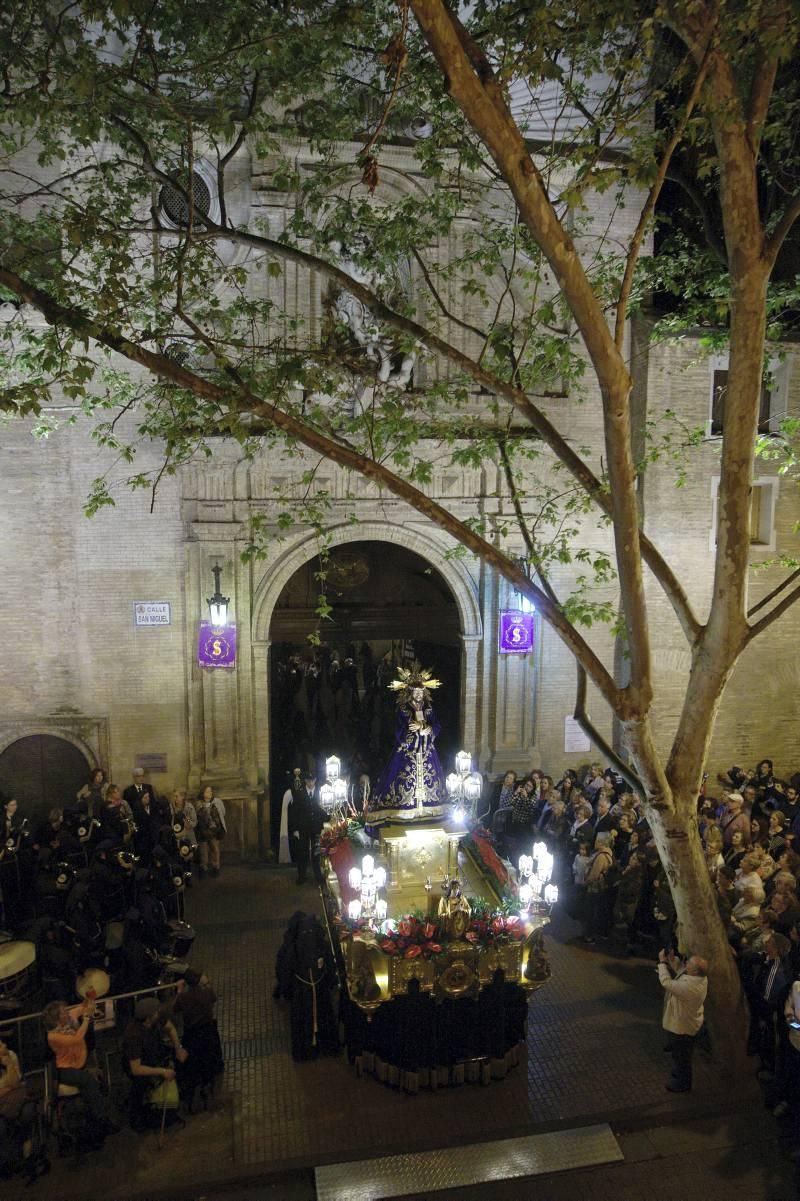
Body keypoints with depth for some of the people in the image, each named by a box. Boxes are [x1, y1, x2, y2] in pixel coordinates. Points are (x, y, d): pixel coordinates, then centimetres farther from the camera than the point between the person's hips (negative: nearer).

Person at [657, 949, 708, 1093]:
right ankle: (679, 1075, 54)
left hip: (682, 1027, -8)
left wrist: (662, 962, -24)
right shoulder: (700, 977, -17)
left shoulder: (688, 987, -44)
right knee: (678, 1053, 31)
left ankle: (682, 1084, 41)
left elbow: (666, 982, -34)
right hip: (689, 1021, 8)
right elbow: (681, 970, 0)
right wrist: (672, 959, -14)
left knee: (681, 1056, 19)